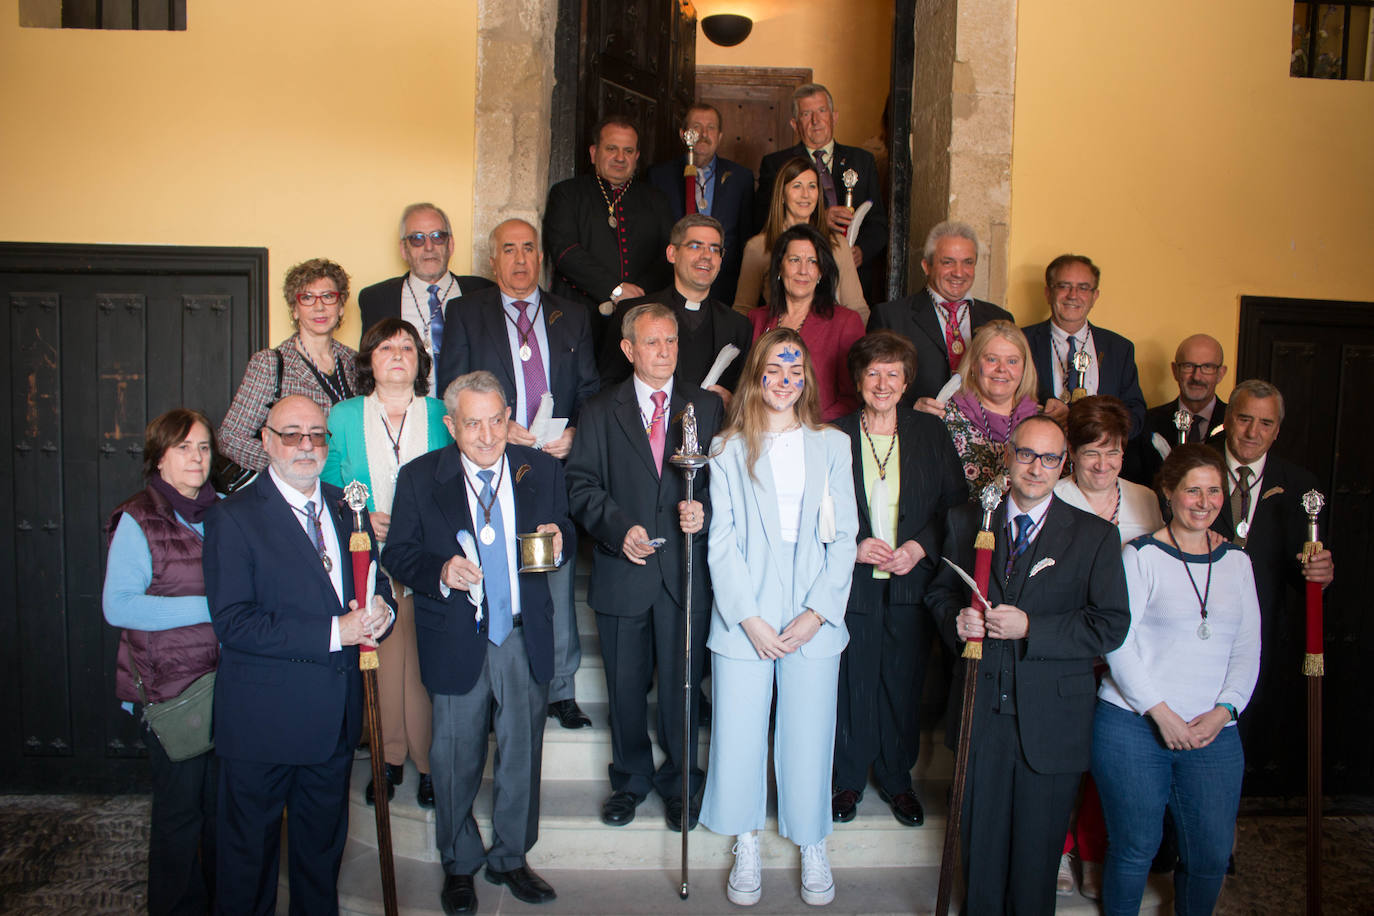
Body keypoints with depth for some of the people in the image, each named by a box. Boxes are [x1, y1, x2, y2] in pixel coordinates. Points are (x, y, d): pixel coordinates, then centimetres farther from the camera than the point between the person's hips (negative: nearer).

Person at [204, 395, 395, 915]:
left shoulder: (347, 509, 9)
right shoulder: (233, 518, -10)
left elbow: (376, 584, 15)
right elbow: (233, 622, -18)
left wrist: (380, 610, -10)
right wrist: (333, 633, -23)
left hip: (335, 715, 5)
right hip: (264, 718, -5)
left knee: (324, 843, 21)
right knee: (250, 850, 11)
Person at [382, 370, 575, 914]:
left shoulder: (541, 470, 1)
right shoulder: (419, 478, -4)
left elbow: (564, 536, 10)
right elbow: (397, 554, -1)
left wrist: (558, 541, -15)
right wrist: (440, 572, -21)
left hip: (525, 638, 2)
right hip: (456, 640, -1)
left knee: (522, 754, 13)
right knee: (456, 759, 12)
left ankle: (510, 858, 35)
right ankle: (459, 865, 35)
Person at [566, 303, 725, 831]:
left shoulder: (707, 407, 7)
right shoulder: (600, 412, 6)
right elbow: (580, 484, 1)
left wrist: (705, 512, -16)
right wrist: (619, 528, -13)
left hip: (685, 569, 0)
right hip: (623, 570, 1)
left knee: (682, 684, 8)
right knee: (626, 685, 12)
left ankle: (679, 783, 27)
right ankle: (631, 779, 32)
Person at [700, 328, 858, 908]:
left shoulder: (831, 446, 8)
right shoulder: (729, 448, 5)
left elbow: (843, 535, 4)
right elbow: (722, 540, 0)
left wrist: (818, 611, -6)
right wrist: (749, 617, -9)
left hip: (814, 620, 1)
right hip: (744, 616, 0)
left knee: (809, 735, 5)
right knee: (739, 734, 3)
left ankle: (812, 849, 25)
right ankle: (746, 848, 23)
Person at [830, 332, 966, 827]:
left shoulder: (931, 434, 5)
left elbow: (956, 503, 5)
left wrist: (921, 546, -9)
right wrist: (853, 546, -12)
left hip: (911, 582, 1)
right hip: (853, 583, -1)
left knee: (904, 686, 10)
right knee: (852, 684, 5)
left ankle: (897, 779, 30)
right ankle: (848, 779, 26)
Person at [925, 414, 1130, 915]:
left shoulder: (1095, 536, -3)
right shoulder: (966, 521, 5)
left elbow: (1110, 626, -8)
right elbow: (939, 591, 14)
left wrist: (1031, 628, -18)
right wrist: (956, 619, -9)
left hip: (1051, 721, -2)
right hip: (979, 711, 2)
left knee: (1038, 849, 11)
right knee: (980, 840, 15)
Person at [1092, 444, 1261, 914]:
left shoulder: (1236, 560, 11)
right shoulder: (1142, 554, -3)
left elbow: (1248, 649, 10)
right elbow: (1117, 642, -8)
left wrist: (1223, 710, -4)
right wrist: (1160, 711, -13)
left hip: (1213, 733, 4)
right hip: (1133, 724, -4)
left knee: (1211, 855, 6)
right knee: (1135, 848, 4)